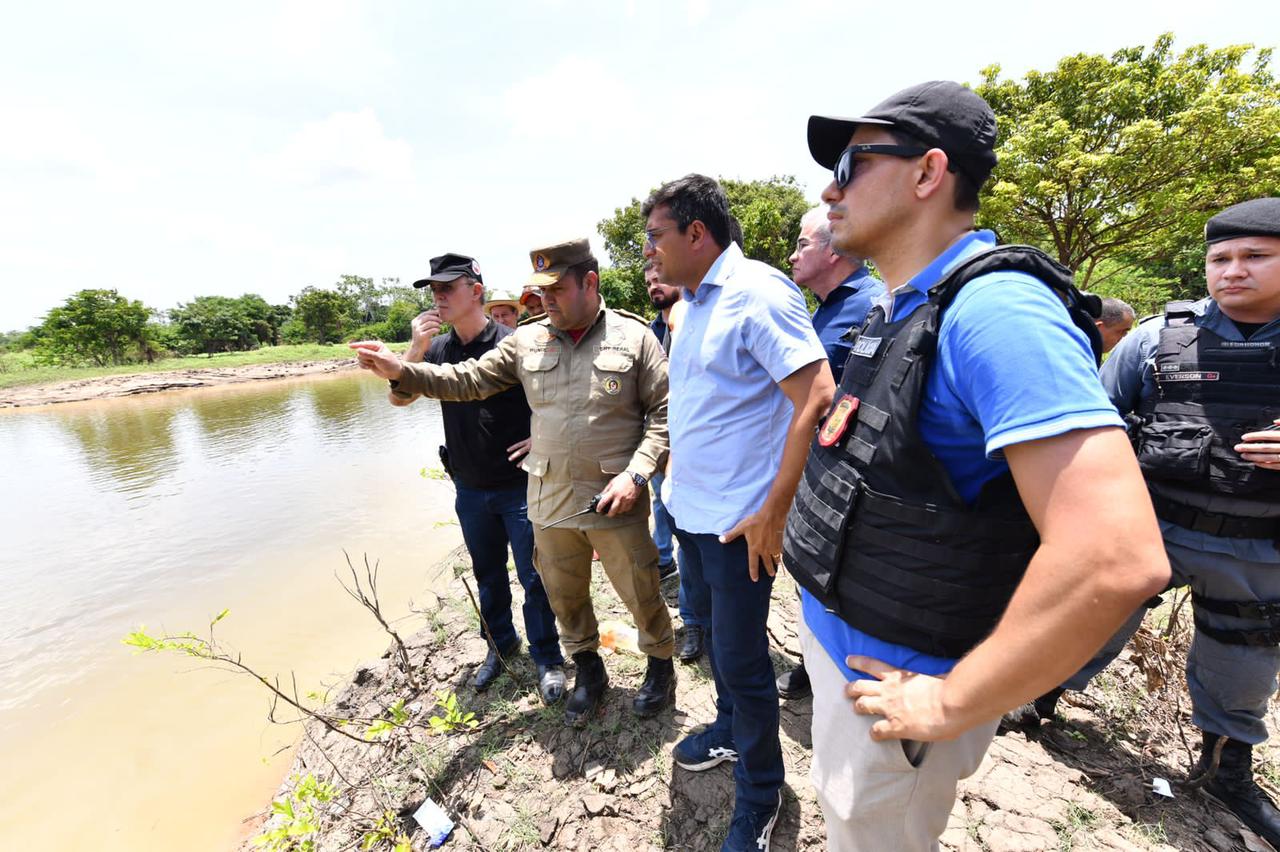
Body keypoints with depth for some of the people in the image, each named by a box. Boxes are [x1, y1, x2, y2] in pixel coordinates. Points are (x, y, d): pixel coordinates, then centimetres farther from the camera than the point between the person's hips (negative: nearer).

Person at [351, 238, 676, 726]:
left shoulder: (634, 337, -6)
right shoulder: (527, 340, 4)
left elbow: (665, 411, -7)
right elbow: (470, 379, 6)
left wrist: (635, 474, -16)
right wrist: (402, 373, -6)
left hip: (615, 502, -3)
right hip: (550, 503, 4)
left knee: (640, 593, 12)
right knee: (564, 596, 19)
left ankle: (660, 666, 41)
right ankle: (587, 668, 45)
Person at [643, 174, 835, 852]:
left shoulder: (757, 292, -16)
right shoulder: (694, 303, 10)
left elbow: (817, 397, -22)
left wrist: (773, 510, -22)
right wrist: (675, 470, 15)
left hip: (738, 520, -8)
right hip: (690, 509, 8)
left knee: (741, 659, 8)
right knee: (716, 637, 24)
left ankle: (760, 795, 33)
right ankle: (729, 730, 49)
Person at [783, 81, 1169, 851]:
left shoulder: (993, 309, -25)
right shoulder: (893, 312, 5)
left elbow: (1118, 558, -32)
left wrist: (952, 706, -22)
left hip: (892, 681, -8)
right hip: (833, 634, 8)